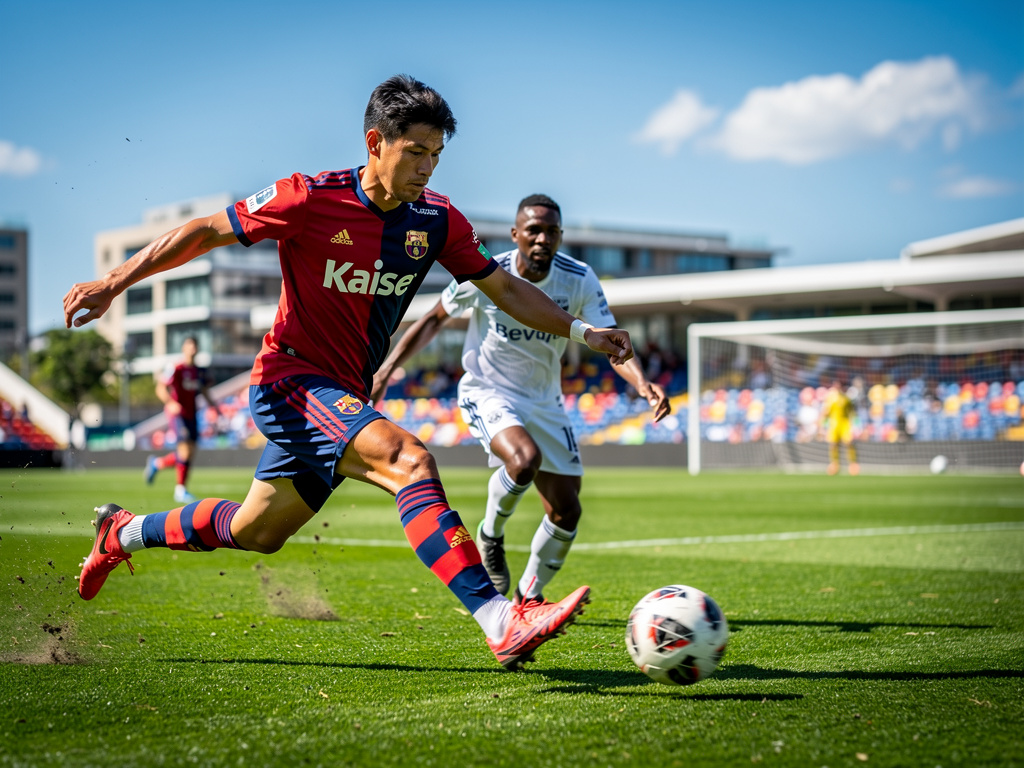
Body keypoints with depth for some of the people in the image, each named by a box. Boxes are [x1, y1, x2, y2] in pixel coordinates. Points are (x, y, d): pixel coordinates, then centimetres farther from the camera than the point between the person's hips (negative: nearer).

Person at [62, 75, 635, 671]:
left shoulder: (438, 220, -1)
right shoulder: (310, 199, -15)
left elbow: (505, 288, 9)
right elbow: (207, 232, -6)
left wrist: (583, 331, 1)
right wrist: (115, 282, -8)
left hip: (345, 396, 7)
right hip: (291, 379, -7)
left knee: (255, 533, 19)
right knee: (409, 459, -30)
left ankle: (123, 532, 44)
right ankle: (501, 623, -38)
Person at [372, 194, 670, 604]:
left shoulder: (580, 280, -14)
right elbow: (435, 319, -2)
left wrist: (642, 382, -39)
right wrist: (387, 368, -7)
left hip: (544, 401, 4)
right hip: (487, 392, -4)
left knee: (566, 512, 2)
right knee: (525, 458, -35)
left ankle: (529, 595, 27)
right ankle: (490, 536, -4)